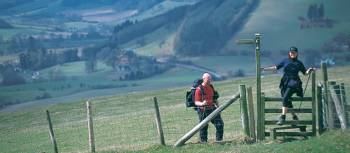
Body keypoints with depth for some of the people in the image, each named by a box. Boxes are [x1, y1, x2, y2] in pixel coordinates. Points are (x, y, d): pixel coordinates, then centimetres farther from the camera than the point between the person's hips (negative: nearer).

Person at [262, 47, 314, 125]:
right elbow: (276, 67, 16)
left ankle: (282, 117, -26)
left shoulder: (299, 63, 9)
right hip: (285, 83, 4)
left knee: (285, 98, -23)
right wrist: (265, 68, 11)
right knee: (288, 101, 7)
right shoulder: (285, 61, 13)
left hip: (293, 83, -4)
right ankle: (294, 117, 25)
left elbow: (305, 73, 15)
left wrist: (309, 70, -6)